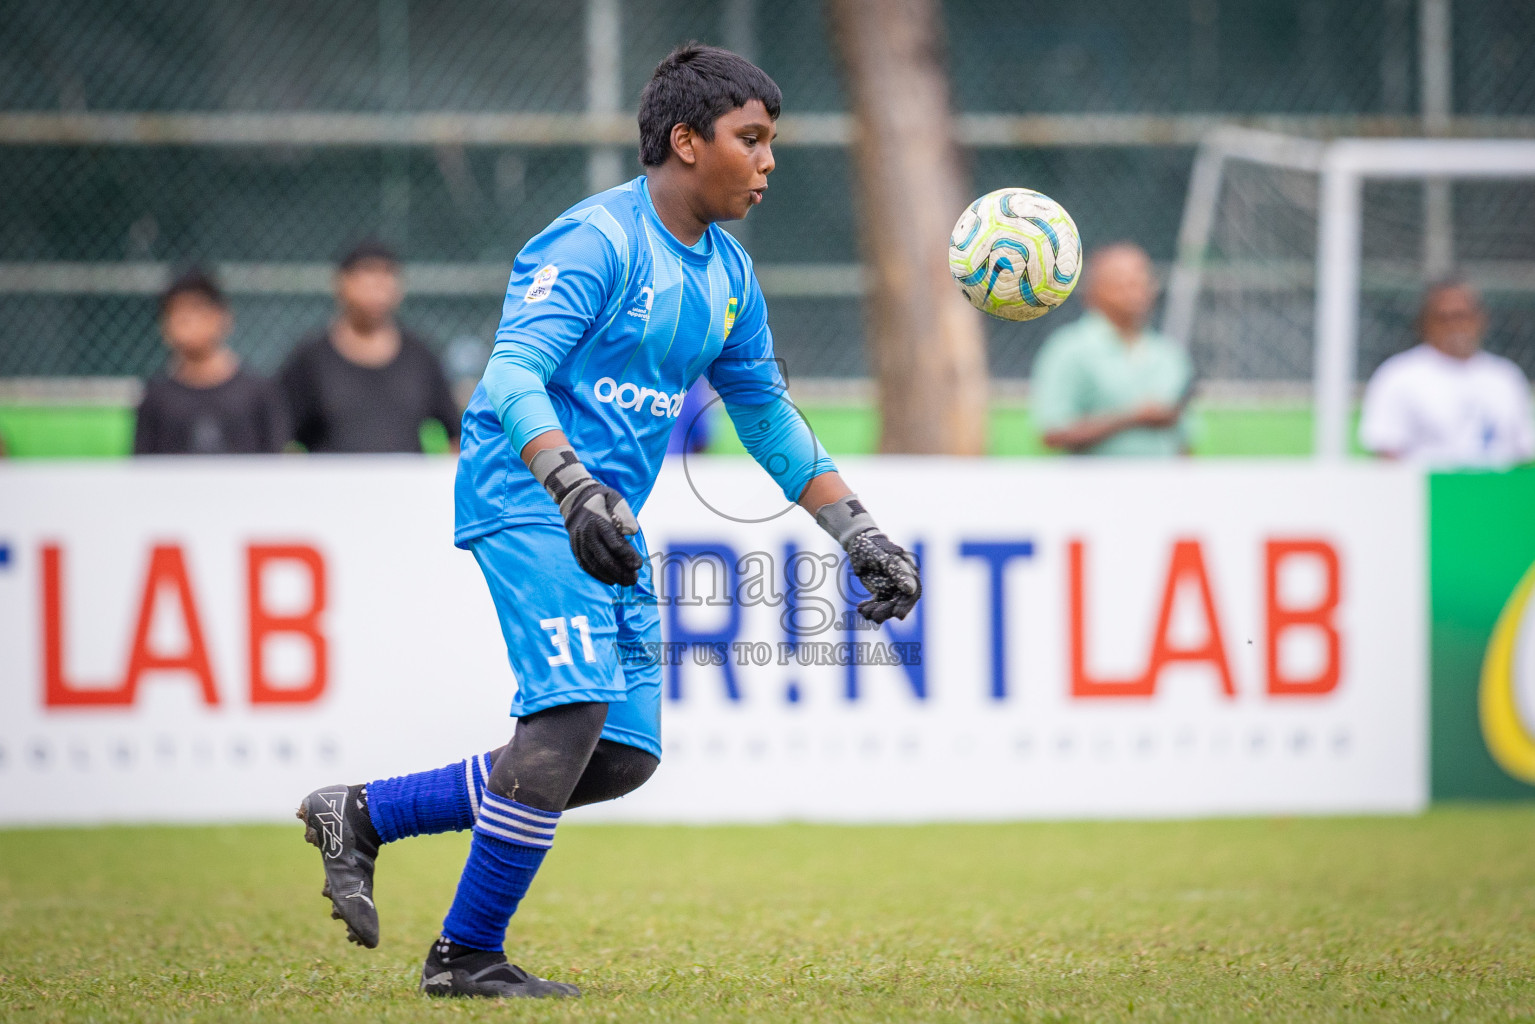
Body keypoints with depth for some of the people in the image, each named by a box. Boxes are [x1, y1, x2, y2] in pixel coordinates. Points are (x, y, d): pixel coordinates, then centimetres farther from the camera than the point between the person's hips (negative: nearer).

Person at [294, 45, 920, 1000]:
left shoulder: (728, 273, 14)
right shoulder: (598, 241, -13)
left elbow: (769, 417, 23)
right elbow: (512, 376, -23)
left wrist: (861, 535, 16)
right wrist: (577, 492, -38)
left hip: (612, 526, 9)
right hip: (526, 501, -9)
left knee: (625, 756, 3)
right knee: (574, 709, -22)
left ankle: (366, 815, 13)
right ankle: (467, 956, -11)